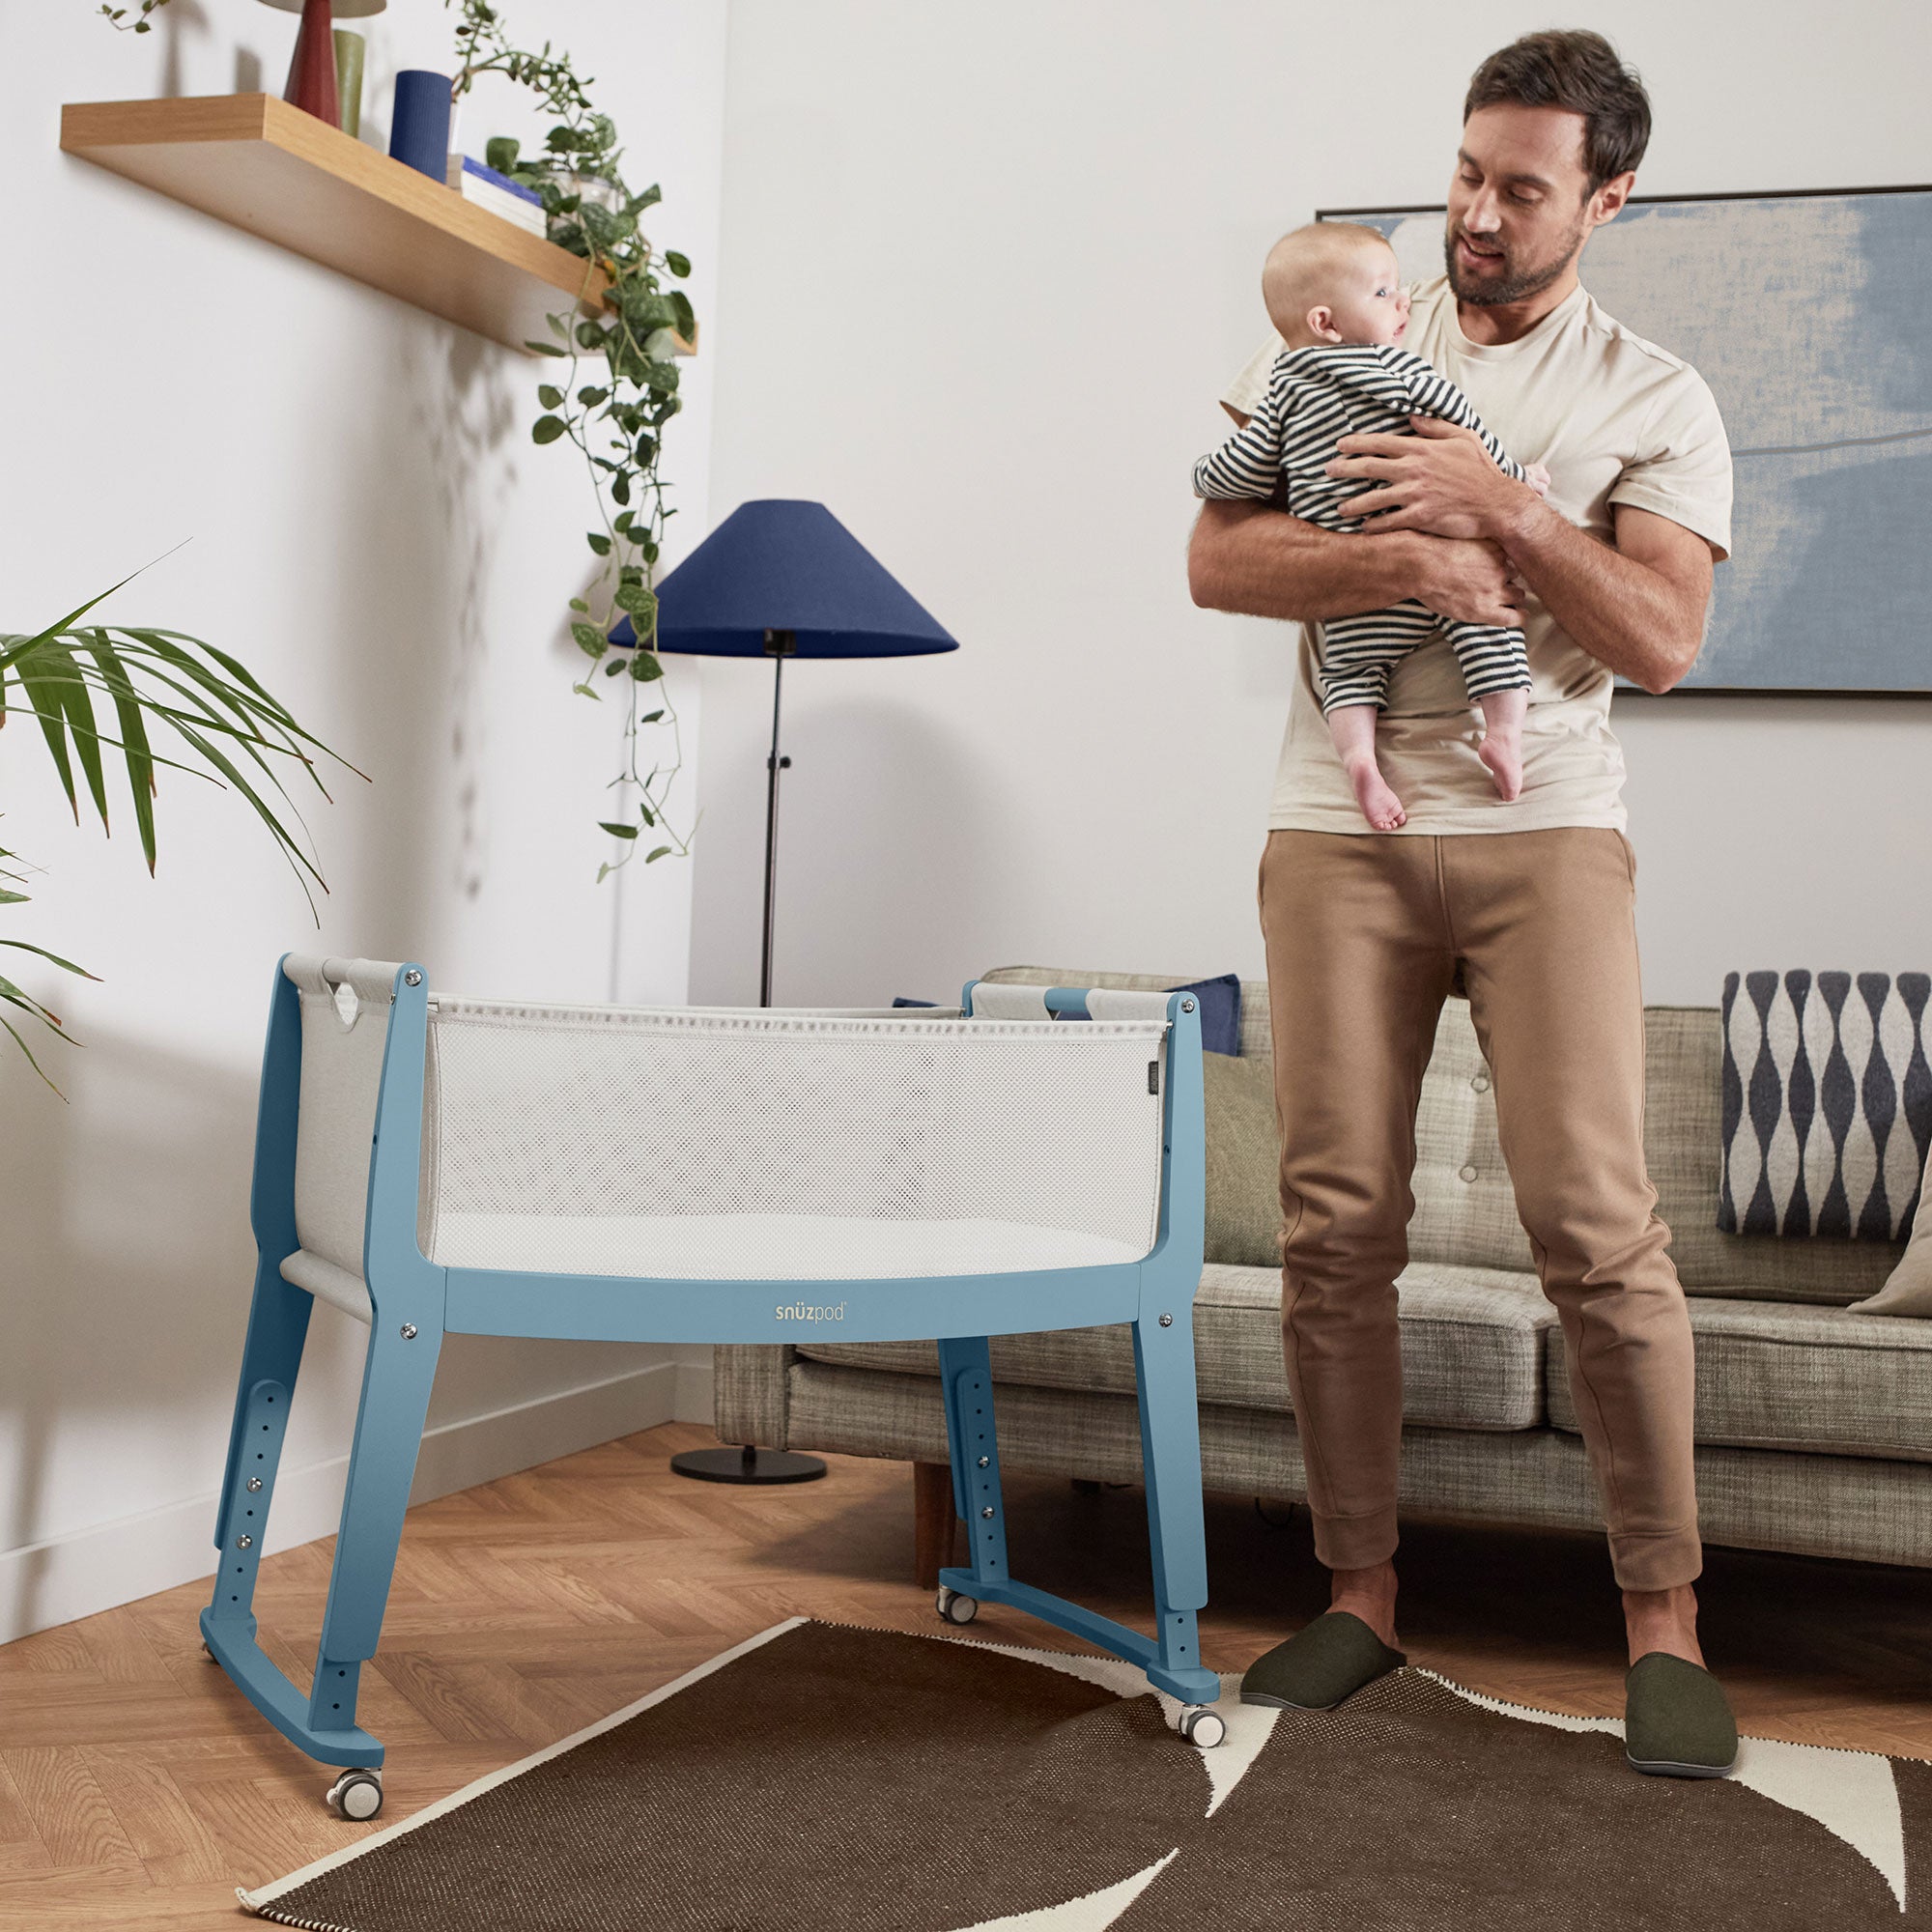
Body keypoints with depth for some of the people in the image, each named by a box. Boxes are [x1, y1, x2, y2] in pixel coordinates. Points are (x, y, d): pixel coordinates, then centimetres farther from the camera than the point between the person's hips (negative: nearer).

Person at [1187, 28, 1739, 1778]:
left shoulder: (1655, 402, 9)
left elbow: (1663, 638, -2)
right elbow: (1218, 558, 3)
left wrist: (1499, 507, -11)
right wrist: (1405, 562, -11)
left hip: (1542, 828, -1)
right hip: (1338, 830, 2)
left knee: (1596, 1221, -10)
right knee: (1337, 1224, -1)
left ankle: (1664, 1619, 3)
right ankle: (1360, 1596, 12)